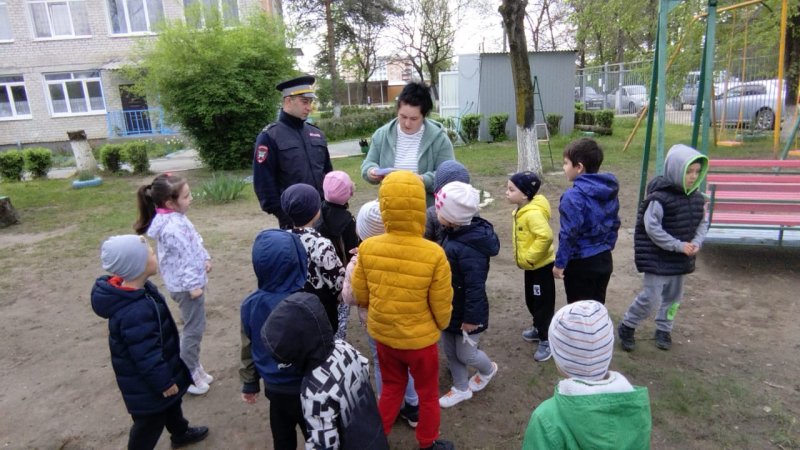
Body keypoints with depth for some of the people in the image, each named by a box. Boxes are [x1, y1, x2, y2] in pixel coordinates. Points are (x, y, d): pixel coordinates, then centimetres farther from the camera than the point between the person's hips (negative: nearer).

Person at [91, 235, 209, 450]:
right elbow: (146, 356, -30)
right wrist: (164, 382, -17)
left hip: (163, 367, 10)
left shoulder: (138, 290, -8)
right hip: (146, 386, -10)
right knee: (149, 426, 14)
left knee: (172, 404, 32)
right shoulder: (135, 313, -40)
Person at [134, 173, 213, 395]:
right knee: (194, 329, 2)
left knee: (194, 327, 20)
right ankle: (187, 375, 17)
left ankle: (194, 368, 35)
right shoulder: (171, 227, -27)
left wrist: (205, 259, 15)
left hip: (189, 282, 10)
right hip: (185, 285, -10)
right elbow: (184, 258, -25)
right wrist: (193, 284, -22)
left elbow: (194, 242, 16)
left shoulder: (176, 218, 4)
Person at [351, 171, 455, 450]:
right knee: (428, 394, 23)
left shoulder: (367, 248, -18)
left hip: (382, 334, 3)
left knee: (391, 388, 28)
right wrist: (442, 325, 7)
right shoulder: (433, 254, -26)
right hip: (420, 339, -2)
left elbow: (360, 295, -4)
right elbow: (442, 306, -15)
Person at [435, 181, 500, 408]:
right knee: (449, 350, 20)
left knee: (465, 354, 14)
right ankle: (461, 388, 40)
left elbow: (475, 287, -28)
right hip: (451, 307, 8)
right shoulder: (454, 234, -4)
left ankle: (488, 369, 45)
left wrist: (471, 318, -20)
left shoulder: (469, 249, -34)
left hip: (466, 312, -8)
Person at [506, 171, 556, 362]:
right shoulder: (521, 210, 4)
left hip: (541, 266, -10)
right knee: (531, 301, 22)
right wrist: (524, 257, 11)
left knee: (543, 303, 3)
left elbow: (545, 237, -37)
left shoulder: (533, 213, -28)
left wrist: (529, 257, -27)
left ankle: (546, 340, 16)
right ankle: (539, 329, 42)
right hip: (531, 266, 10)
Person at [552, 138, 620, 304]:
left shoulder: (574, 196, -23)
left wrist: (560, 263, -14)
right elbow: (614, 224, 12)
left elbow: (569, 234, -23)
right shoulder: (610, 192, 3)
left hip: (580, 265, -8)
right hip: (604, 260, 8)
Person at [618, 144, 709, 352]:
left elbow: (703, 222, 11)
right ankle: (627, 327, 16)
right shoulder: (659, 198, -21)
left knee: (673, 297, 19)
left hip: (681, 260, 7)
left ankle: (663, 330, 38)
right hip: (658, 259, -7)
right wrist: (679, 246, -21)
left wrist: (696, 243, -7)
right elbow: (652, 228, -23)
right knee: (650, 298, -5)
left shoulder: (696, 198, 2)